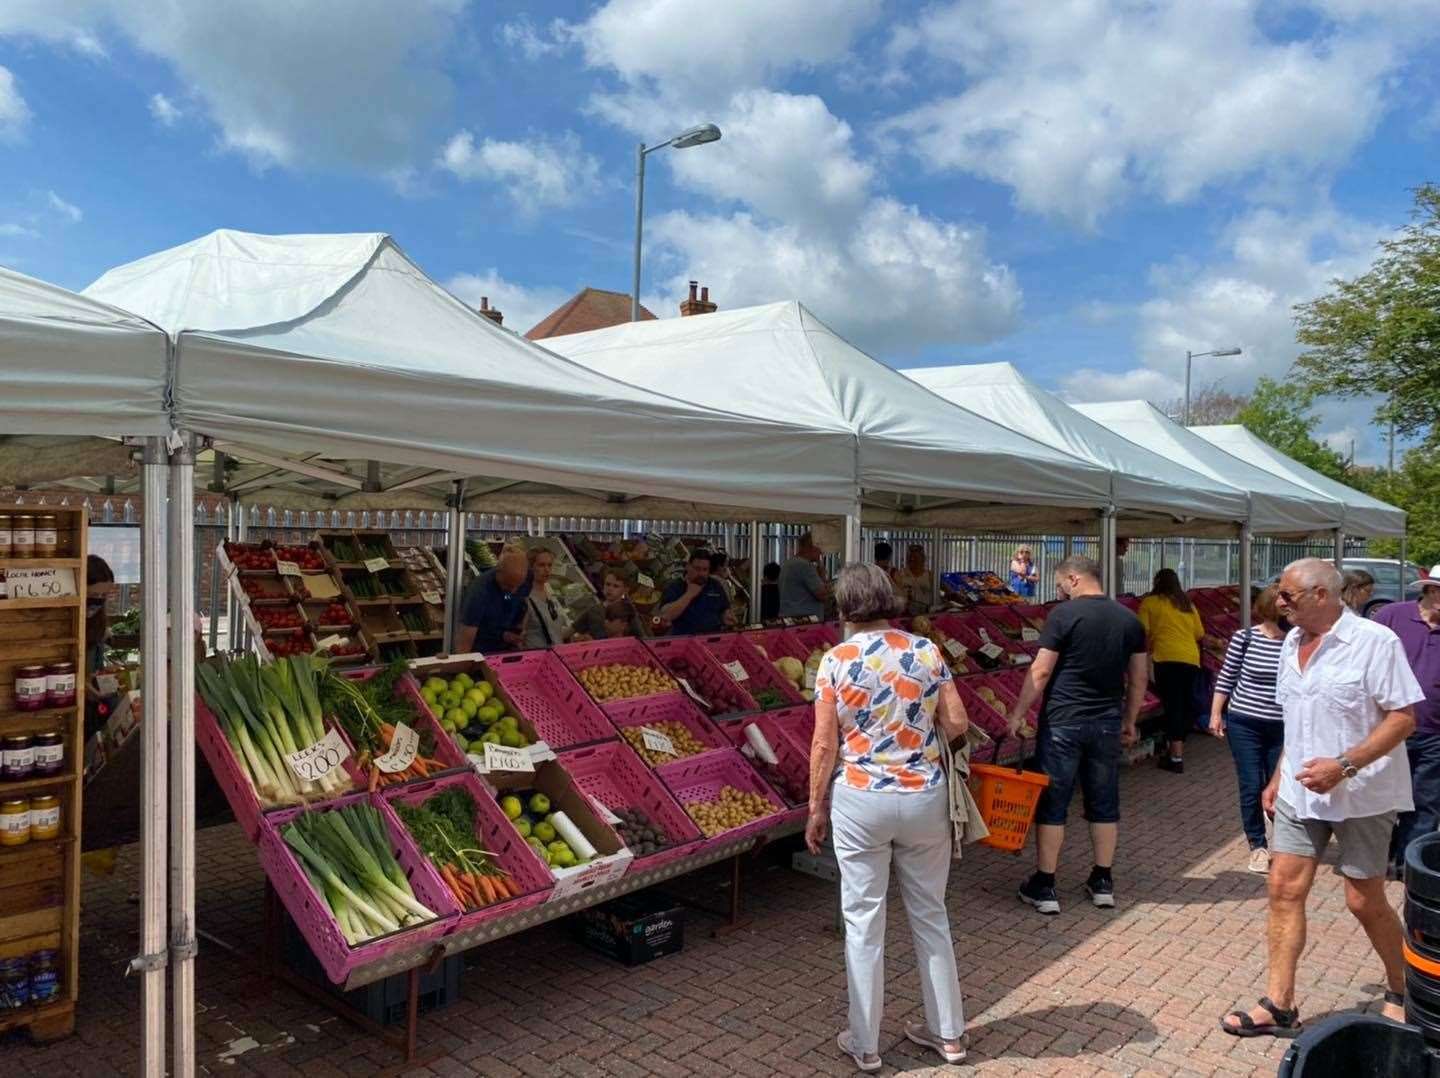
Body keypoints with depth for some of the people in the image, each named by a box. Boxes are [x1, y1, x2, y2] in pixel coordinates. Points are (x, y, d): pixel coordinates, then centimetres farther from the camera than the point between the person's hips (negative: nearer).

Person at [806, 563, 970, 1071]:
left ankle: (865, 1044, 22)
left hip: (861, 801, -3)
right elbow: (957, 724, -1)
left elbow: (824, 745, -9)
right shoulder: (926, 651, -2)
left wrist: (816, 808, 2)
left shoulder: (836, 661, -9)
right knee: (930, 913, 18)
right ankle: (948, 1032, 32)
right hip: (925, 797, 3)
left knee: (864, 921, 10)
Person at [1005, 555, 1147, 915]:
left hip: (1063, 722, -5)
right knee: (1104, 803, 15)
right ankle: (1103, 882, 24)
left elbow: (1040, 672, -12)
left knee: (1051, 804, 3)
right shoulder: (1129, 619, 6)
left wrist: (1018, 713, -3)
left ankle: (1044, 887, 9)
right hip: (1108, 723, 5)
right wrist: (1129, 721, 22)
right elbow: (1138, 680, 11)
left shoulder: (1064, 614, -11)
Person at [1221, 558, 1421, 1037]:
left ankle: (1402, 994, 32)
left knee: (1364, 901, 5)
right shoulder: (1292, 645, 8)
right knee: (1284, 889, 3)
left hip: (1360, 795, -6)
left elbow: (1403, 717, -17)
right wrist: (1278, 777, 16)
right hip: (1300, 791, 6)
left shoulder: (1374, 641, -15)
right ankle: (1279, 1005, 10)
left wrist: (1343, 765, -25)